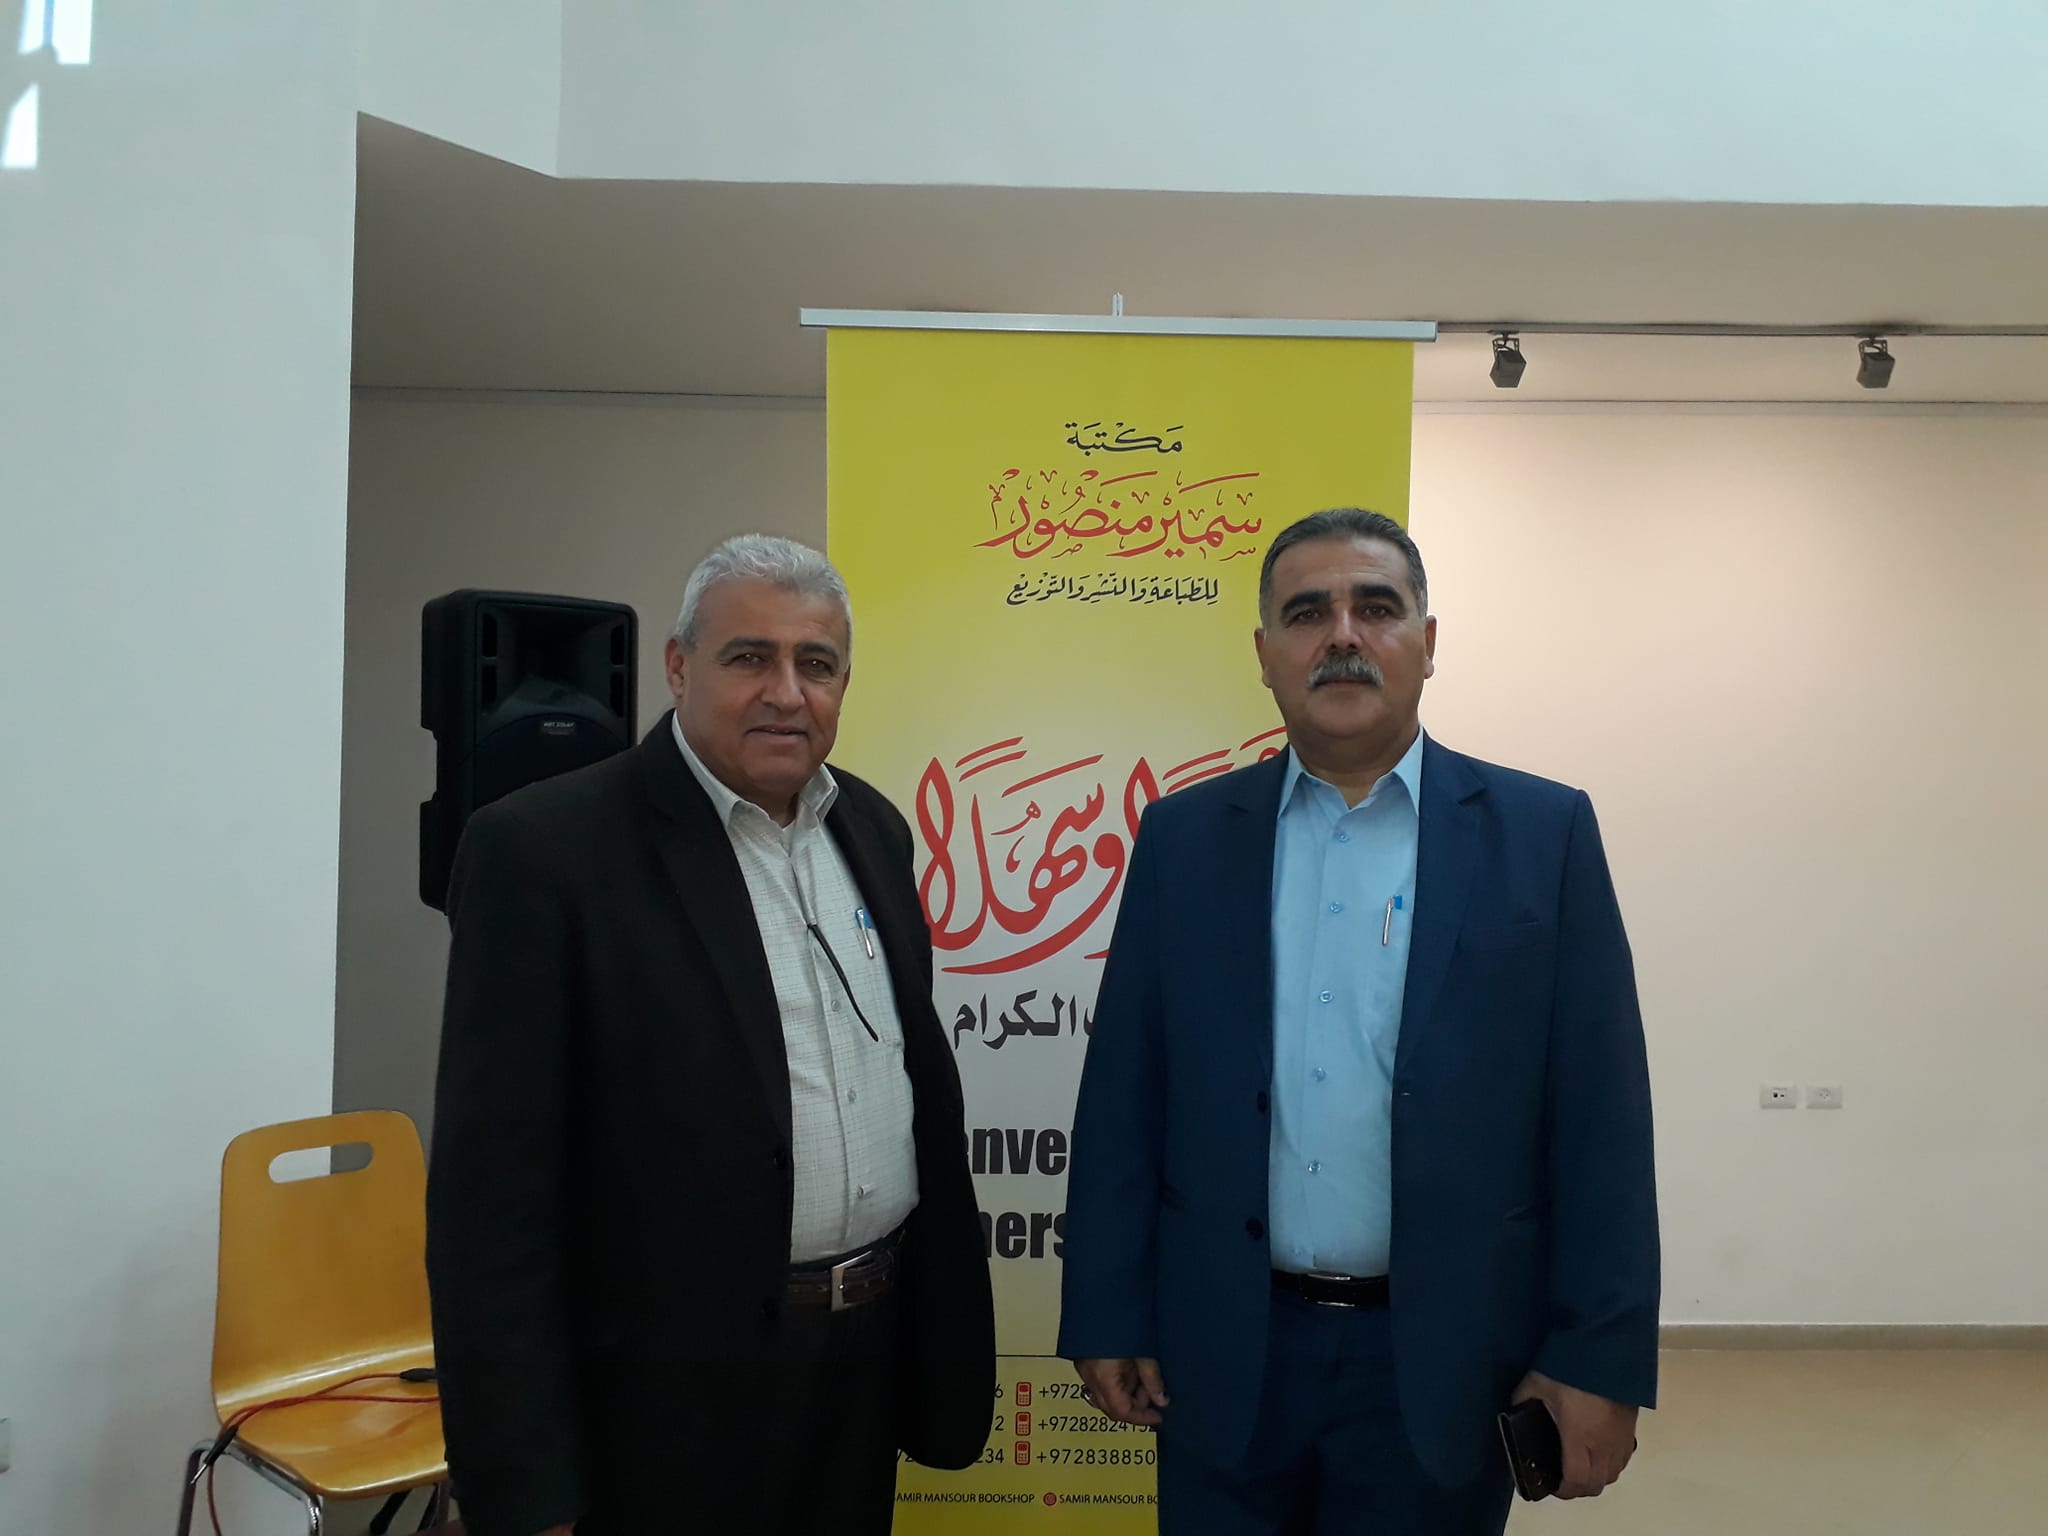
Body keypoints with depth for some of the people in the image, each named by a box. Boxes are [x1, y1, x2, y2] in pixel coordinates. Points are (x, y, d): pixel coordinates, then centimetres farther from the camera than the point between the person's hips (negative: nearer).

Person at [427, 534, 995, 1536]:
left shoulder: (871, 828, 5)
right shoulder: (546, 848, -15)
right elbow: (494, 1193, -16)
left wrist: (943, 1319, 12)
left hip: (869, 1361, 6)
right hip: (672, 1394, -6)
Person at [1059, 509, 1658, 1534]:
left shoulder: (1542, 833, -3)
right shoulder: (1183, 836, 1)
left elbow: (1600, 1119, -4)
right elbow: (1124, 1097, 2)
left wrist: (1602, 1357, -6)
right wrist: (1106, 1316, 1)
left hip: (1444, 1361, -1)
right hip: (1225, 1354, 2)